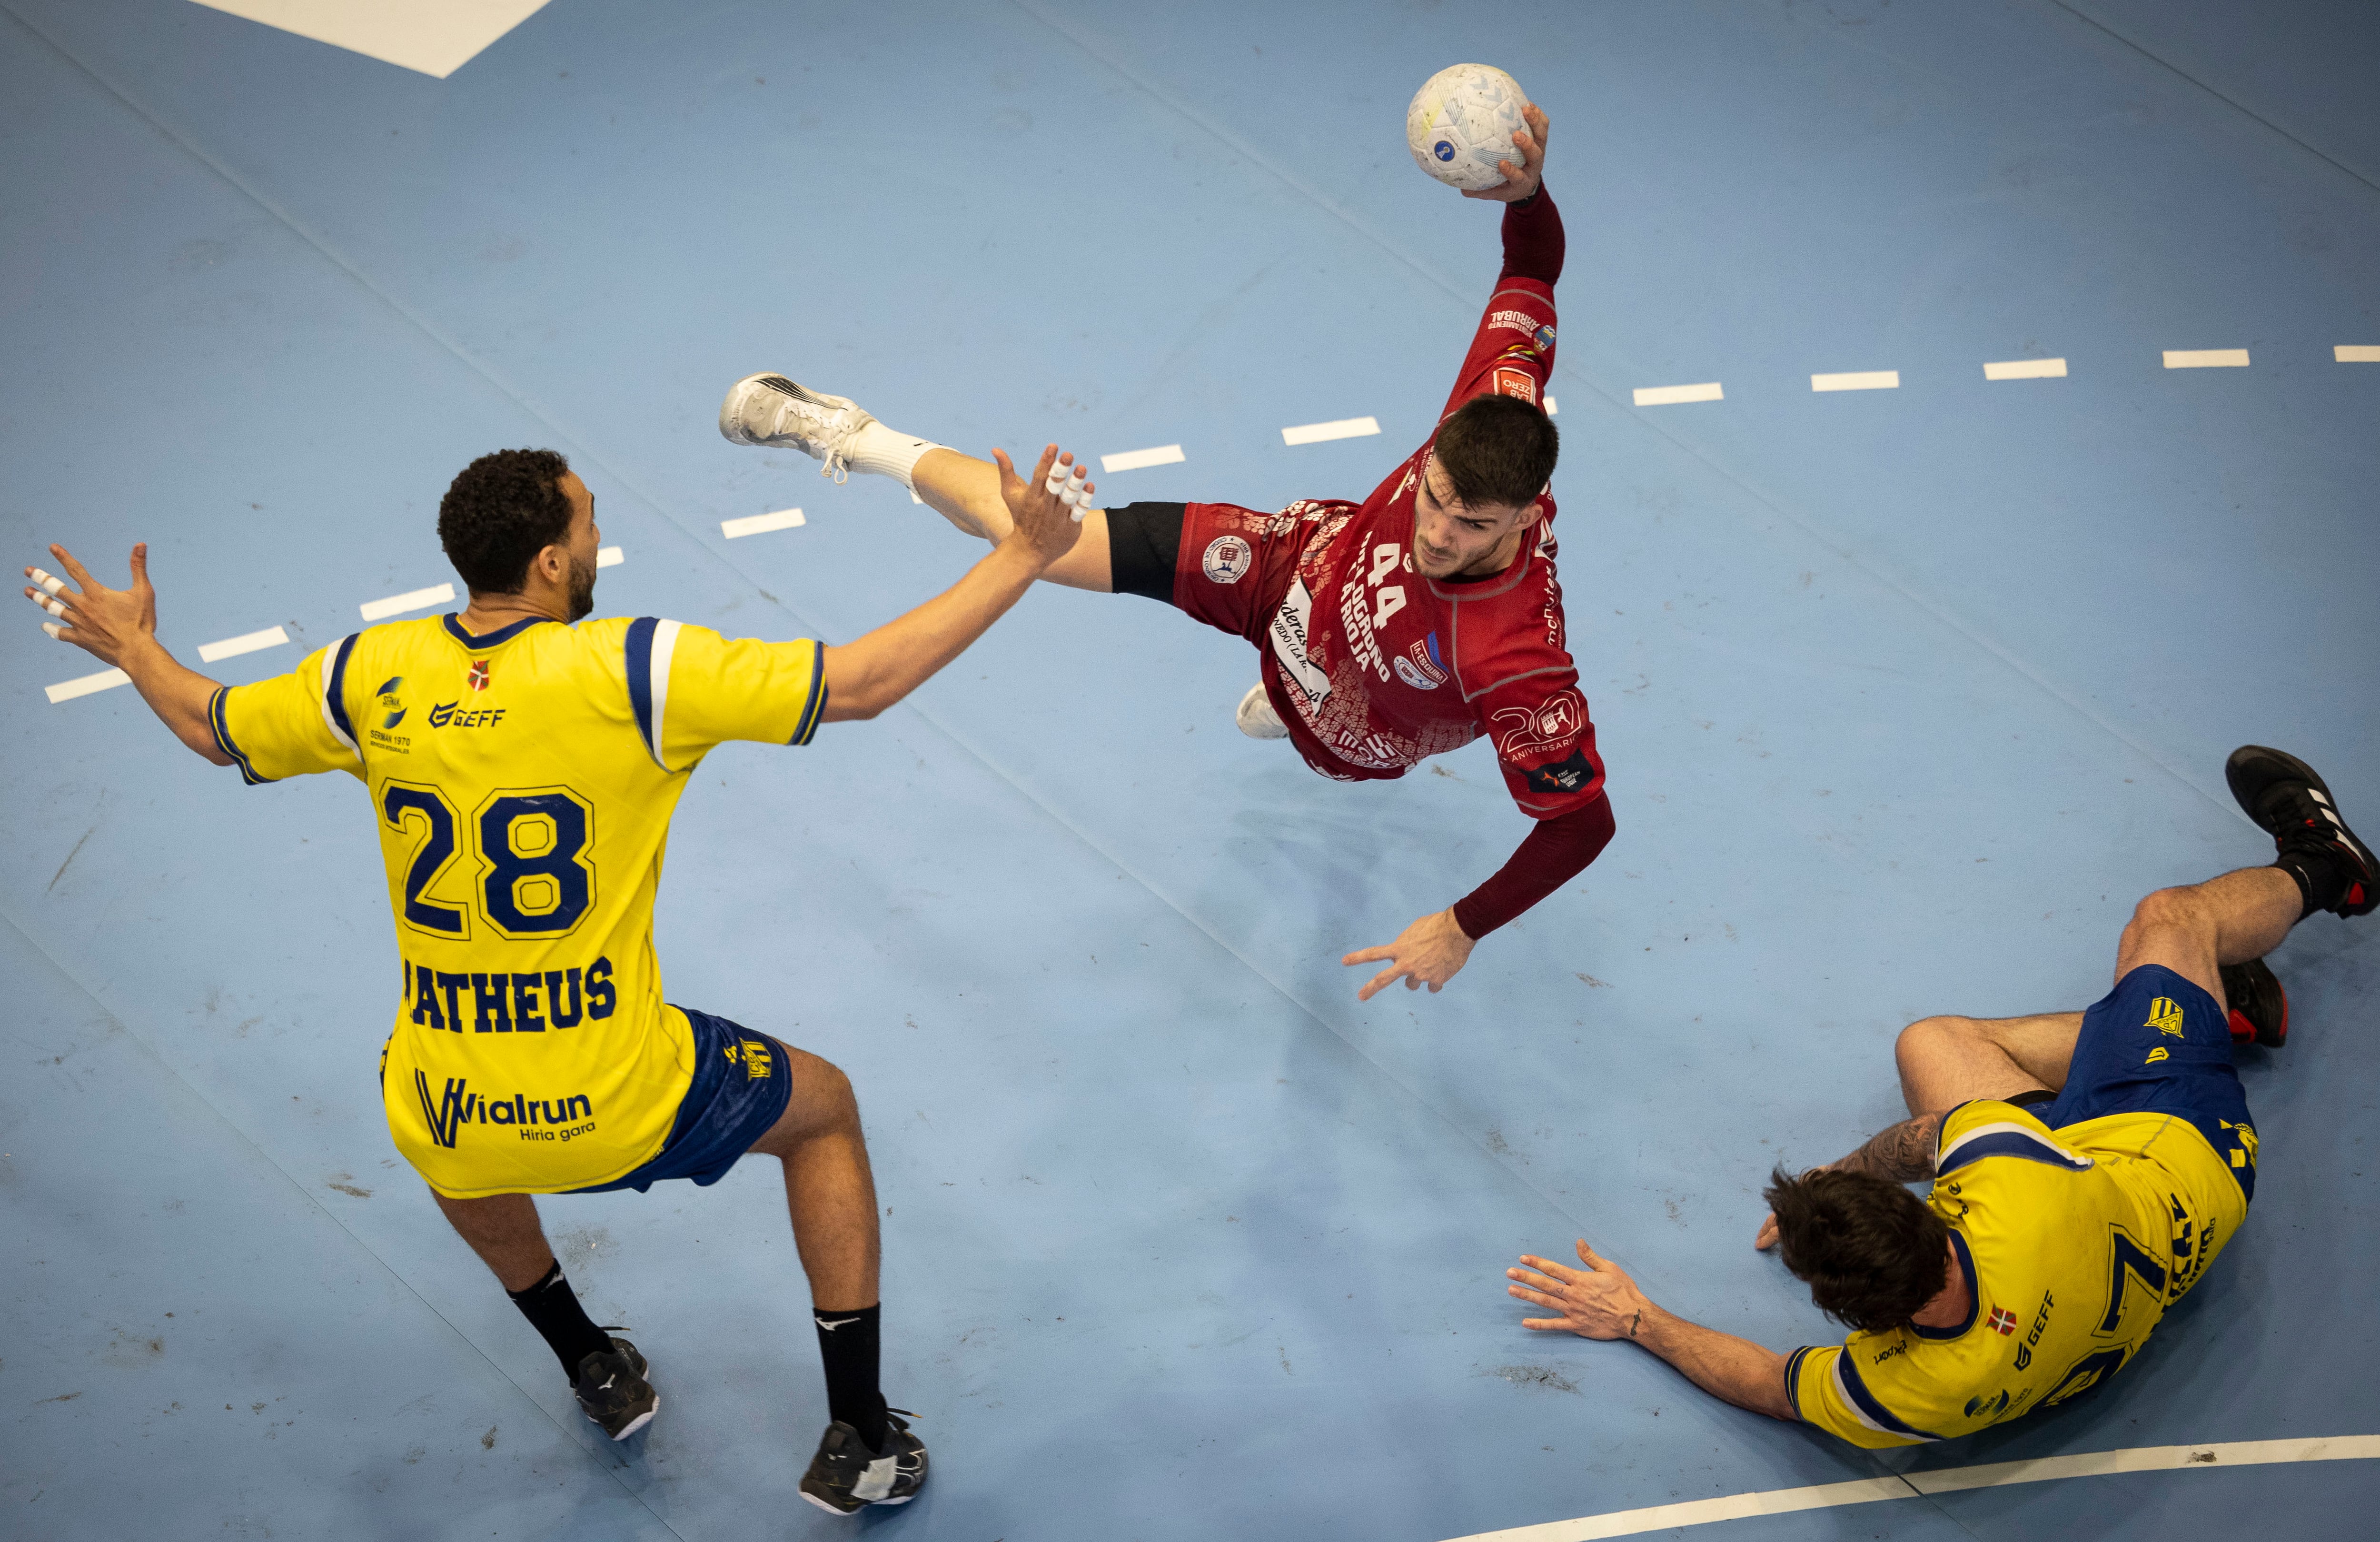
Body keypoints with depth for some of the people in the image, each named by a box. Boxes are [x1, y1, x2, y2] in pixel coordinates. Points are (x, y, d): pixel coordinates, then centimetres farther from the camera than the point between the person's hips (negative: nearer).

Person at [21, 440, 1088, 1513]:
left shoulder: (372, 676, -3)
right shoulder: (636, 671, -16)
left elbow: (207, 727, 16)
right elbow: (864, 683, -15)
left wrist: (133, 647, 37)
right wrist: (1022, 557, -7)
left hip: (440, 1123, 4)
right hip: (622, 1107, -3)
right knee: (825, 1111, 25)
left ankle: (595, 1372, 53)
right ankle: (858, 1442, 26)